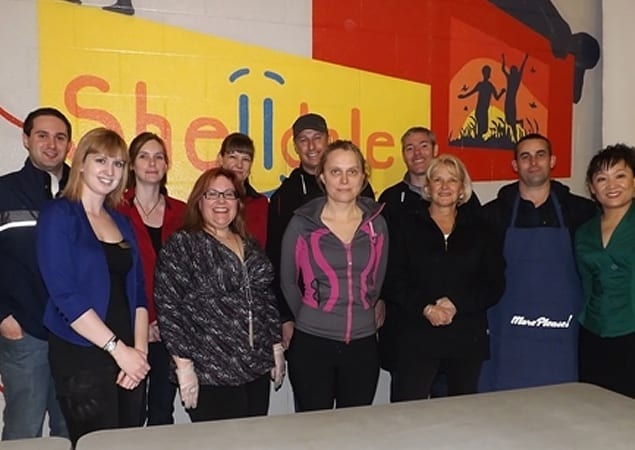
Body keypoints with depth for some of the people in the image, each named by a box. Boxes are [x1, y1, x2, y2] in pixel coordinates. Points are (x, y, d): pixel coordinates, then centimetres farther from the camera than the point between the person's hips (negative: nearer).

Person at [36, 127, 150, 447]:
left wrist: (139, 350, -3)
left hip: (128, 358, 6)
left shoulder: (121, 221, 12)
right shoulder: (58, 215, -6)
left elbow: (137, 290, 10)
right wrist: (118, 348, -15)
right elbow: (65, 294, -15)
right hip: (81, 359, -6)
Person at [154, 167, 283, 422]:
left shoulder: (251, 248, 12)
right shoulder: (181, 245, -6)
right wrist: (184, 365, -14)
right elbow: (169, 309, -11)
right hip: (209, 375, -6)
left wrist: (276, 348, 13)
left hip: (257, 369, 6)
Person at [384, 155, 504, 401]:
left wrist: (457, 304, -10)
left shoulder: (477, 228, 10)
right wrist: (425, 308, -16)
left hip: (468, 337, 2)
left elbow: (495, 283, 4)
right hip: (417, 337, -2)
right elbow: (394, 280, -2)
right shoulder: (408, 225, 5)